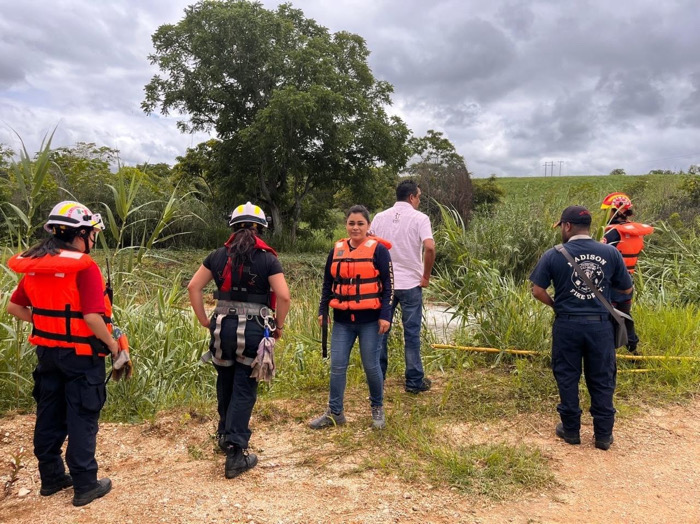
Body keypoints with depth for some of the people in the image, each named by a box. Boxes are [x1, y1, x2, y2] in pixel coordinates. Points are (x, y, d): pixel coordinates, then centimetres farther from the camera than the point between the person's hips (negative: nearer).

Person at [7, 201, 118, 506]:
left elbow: (13, 306, 12)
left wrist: (44, 322, 14)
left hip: (47, 352, 7)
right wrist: (111, 343, -10)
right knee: (81, 420, 3)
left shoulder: (34, 266, 3)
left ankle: (51, 477, 31)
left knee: (49, 416, 17)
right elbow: (92, 317, -24)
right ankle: (85, 486, 13)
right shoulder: (83, 267, -20)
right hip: (81, 355, -7)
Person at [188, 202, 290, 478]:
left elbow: (193, 286, 5)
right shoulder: (267, 259, -5)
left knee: (225, 385, 22)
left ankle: (225, 435, 43)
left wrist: (204, 320, 10)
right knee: (244, 390, 3)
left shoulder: (218, 256, 5)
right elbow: (283, 296, -13)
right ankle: (235, 453, 3)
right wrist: (279, 325, 1)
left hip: (223, 328, 4)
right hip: (254, 329, -4)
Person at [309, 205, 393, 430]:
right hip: (342, 320, 4)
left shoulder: (378, 249, -5)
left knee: (371, 366, 5)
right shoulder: (337, 250, 8)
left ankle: (377, 409, 27)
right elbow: (328, 284, 16)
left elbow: (388, 285, -5)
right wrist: (322, 310, 11)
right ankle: (334, 413, 20)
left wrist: (385, 315, -11)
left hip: (369, 320, -4)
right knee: (337, 366, 6)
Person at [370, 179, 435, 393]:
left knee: (380, 330, 13)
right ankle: (415, 381, 14)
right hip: (410, 283, -3)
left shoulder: (380, 217, 5)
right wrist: (426, 276, -8)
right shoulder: (419, 218, -7)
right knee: (411, 333, 6)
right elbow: (429, 247, -20)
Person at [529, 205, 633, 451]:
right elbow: (627, 288, 6)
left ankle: (571, 430, 23)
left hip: (567, 324, -1)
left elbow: (538, 291, -7)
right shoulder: (610, 252, -2)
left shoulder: (554, 255, -8)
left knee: (567, 378, 12)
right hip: (600, 324, 2)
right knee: (602, 380, 13)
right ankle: (603, 435, 22)